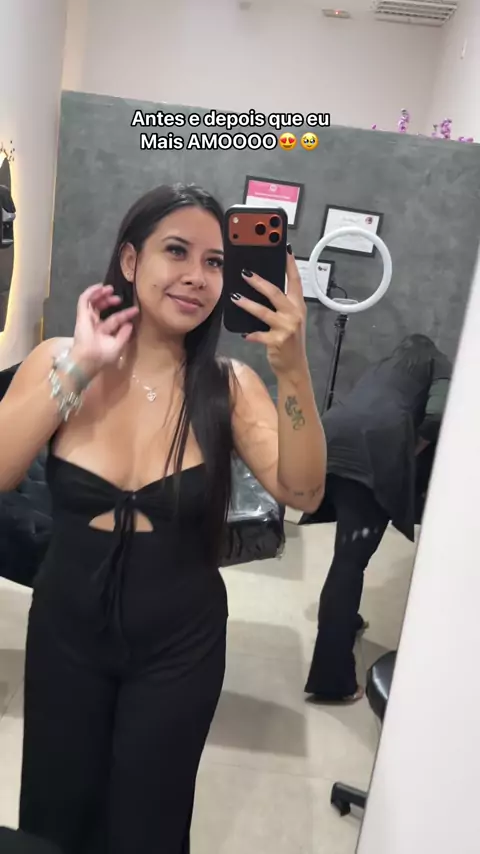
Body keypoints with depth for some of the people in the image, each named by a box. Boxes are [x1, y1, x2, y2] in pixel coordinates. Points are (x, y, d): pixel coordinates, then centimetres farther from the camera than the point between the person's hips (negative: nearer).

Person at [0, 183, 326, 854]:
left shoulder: (229, 385, -13)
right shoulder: (57, 360, -10)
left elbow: (301, 493, -23)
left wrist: (293, 370, -37)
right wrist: (80, 367, -26)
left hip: (179, 645, -1)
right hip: (65, 631, 2)